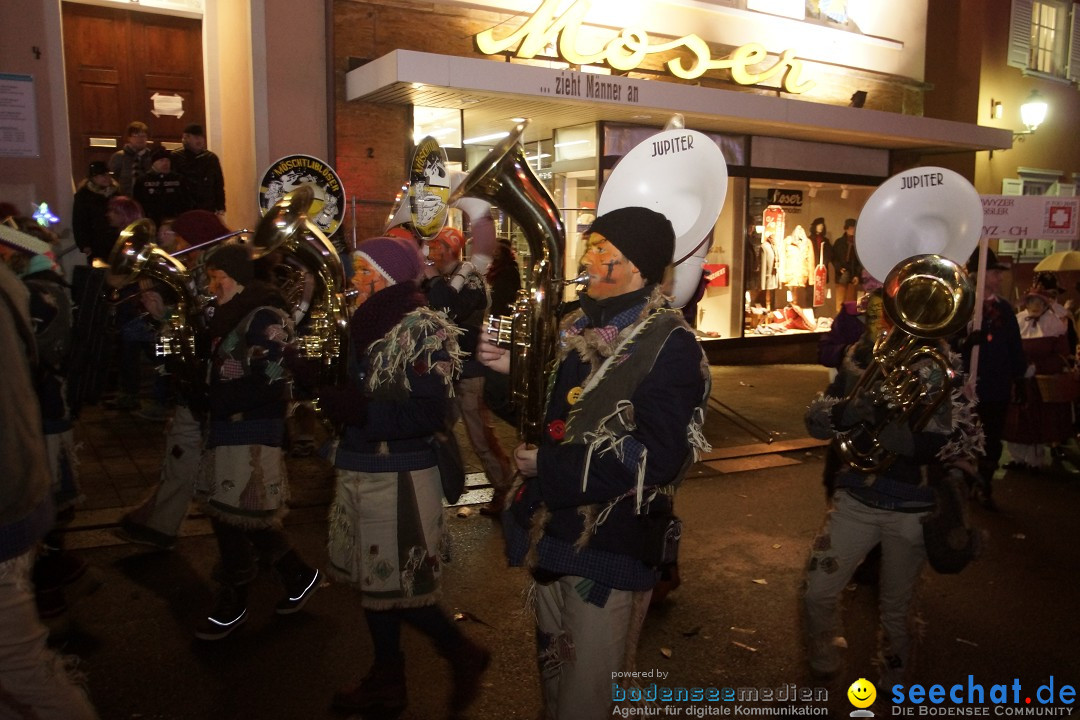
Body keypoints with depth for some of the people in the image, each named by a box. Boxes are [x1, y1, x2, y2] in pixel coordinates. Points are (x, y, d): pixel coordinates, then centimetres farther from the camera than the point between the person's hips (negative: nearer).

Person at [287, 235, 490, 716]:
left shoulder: (423, 328, -12)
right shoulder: (368, 323, 12)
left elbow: (429, 413, -21)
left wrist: (362, 411, -27)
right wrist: (317, 383, 0)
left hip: (400, 479, -8)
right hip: (361, 473, 8)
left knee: (399, 591, 1)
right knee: (373, 585, 17)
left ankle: (464, 657, 24)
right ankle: (386, 681, 34)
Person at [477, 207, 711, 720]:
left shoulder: (669, 346, -16)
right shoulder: (576, 328, 7)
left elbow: (656, 458, -23)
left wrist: (549, 466, -20)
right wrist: (515, 371, -3)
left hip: (611, 546, -7)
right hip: (551, 530, 7)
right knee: (552, 667, 25)